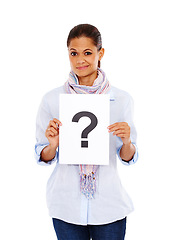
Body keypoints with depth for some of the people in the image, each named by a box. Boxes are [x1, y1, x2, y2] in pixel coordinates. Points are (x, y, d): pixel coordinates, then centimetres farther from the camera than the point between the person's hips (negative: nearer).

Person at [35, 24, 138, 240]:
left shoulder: (121, 99, -1)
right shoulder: (51, 100, -2)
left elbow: (128, 159, 4)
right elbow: (43, 157, 3)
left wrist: (127, 142, -17)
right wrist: (53, 145, -18)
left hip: (109, 206, 1)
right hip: (67, 206, 0)